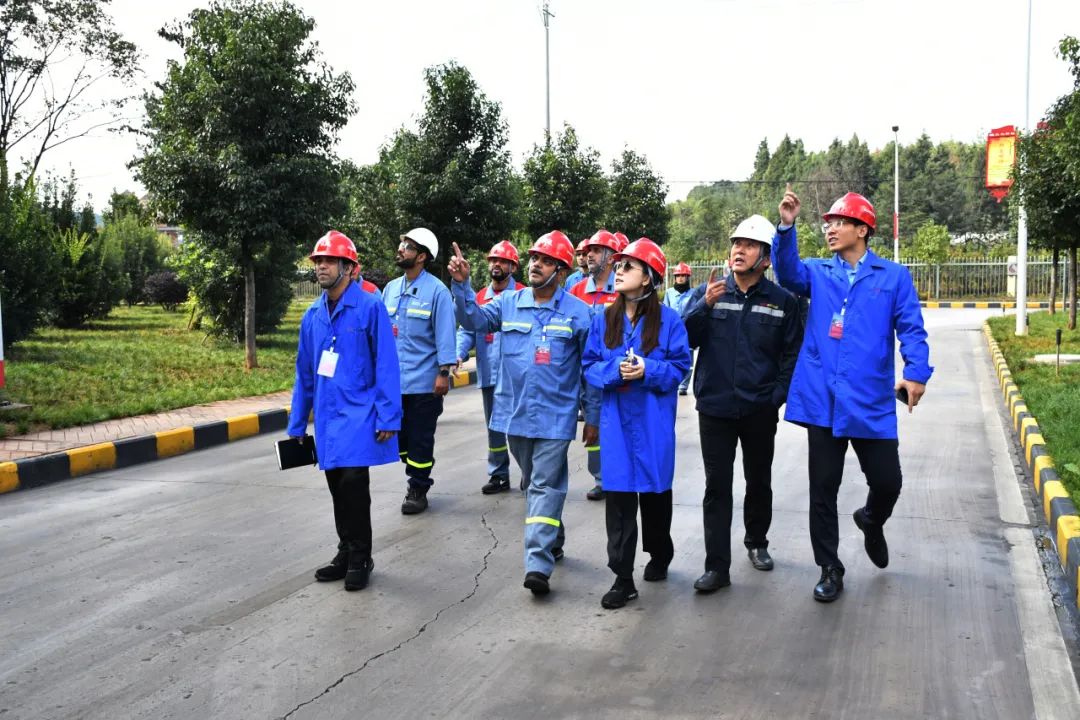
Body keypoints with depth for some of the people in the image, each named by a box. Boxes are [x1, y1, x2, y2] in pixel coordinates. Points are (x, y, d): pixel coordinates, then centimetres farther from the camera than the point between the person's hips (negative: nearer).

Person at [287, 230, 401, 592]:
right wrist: (296, 424, 16)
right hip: (328, 416, 6)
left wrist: (387, 416, -14)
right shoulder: (313, 315, 9)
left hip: (359, 413, -6)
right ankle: (347, 552, 27)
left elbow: (386, 366, -10)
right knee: (337, 486, 12)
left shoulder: (370, 308, -8)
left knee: (353, 482, -11)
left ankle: (360, 558, 6)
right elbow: (304, 373, 15)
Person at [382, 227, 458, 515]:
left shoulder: (436, 291, -10)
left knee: (420, 439, 5)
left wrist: (444, 372, -13)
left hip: (423, 381, -6)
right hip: (393, 380, 6)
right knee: (399, 435, 13)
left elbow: (444, 334, -10)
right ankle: (416, 478, 31)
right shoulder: (391, 288, 7)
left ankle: (418, 490, 18)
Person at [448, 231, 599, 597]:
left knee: (545, 487, -7)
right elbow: (474, 320, -9)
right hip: (515, 413, 4)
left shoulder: (578, 312, -5)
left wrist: (592, 417, 1)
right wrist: (462, 285, -24)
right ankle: (553, 539, 38)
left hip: (554, 416, -4)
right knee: (535, 483, 19)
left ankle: (538, 564, -8)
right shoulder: (509, 302, 4)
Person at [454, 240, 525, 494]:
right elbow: (467, 329, 8)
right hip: (488, 375, 5)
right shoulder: (479, 297, 12)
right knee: (494, 426, 14)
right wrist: (459, 354, -9)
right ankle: (498, 475, 25)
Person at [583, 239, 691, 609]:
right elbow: (590, 365, 5)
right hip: (615, 418, 2)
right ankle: (622, 578, 2)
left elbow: (681, 364, -4)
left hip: (654, 419, -1)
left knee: (655, 489, 14)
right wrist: (614, 371, -15)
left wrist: (648, 370, -20)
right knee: (618, 495, -3)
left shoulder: (667, 319, -5)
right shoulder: (604, 319, 4)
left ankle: (660, 555, 39)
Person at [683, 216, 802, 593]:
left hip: (760, 410, 1)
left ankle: (757, 542, 39)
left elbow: (793, 353, 3)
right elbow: (683, 340, -9)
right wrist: (704, 305, -22)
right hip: (715, 407, 0)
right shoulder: (707, 294, 1)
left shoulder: (783, 301, 0)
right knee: (717, 487, 0)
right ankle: (717, 566, 5)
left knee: (759, 483, 17)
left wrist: (778, 393, -6)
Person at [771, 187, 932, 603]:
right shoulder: (818, 272, 8)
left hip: (872, 401, -1)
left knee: (887, 481, 5)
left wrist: (916, 372, -16)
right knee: (823, 488, 6)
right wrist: (786, 227, -28)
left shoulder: (893, 276, 4)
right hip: (823, 398, 1)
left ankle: (871, 522, 41)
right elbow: (788, 273, -13)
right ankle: (830, 569, 22)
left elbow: (911, 329, 0)